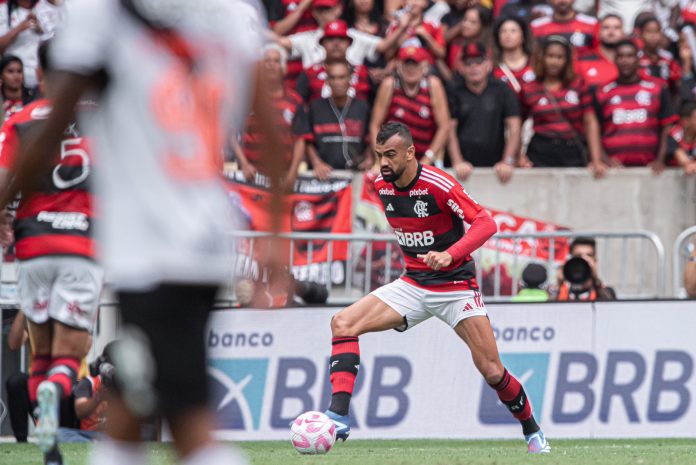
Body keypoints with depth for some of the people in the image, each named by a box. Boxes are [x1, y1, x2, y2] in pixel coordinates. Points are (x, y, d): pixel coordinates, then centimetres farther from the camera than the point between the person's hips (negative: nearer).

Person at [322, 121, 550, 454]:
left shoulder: (438, 185, -20)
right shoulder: (381, 186, -1)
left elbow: (485, 224, -24)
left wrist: (449, 255, -37)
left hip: (455, 285, -5)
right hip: (413, 285, 5)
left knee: (491, 370, -7)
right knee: (342, 324, -15)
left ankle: (532, 432, 19)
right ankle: (339, 417, -22)